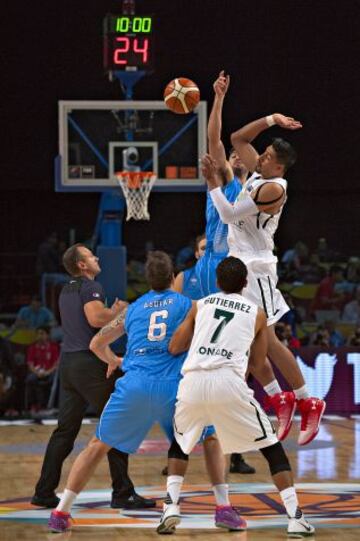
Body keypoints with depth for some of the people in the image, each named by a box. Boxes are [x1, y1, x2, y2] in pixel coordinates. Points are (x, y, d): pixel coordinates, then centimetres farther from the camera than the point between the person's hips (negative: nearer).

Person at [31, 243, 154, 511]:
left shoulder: (67, 291, 20)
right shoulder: (91, 287, -8)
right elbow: (95, 318, -22)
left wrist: (113, 313, 23)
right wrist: (118, 310, -5)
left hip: (68, 361, 9)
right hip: (89, 361, -9)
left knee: (65, 429, 11)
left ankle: (44, 492, 10)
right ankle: (122, 493, -4)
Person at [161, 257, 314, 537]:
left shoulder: (200, 305, 21)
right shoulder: (257, 313, 18)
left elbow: (174, 348, 23)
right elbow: (258, 361, 26)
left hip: (193, 380, 2)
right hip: (229, 380, -2)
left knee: (180, 444, 28)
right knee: (271, 446, 11)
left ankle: (172, 507, 14)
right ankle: (295, 516, 0)